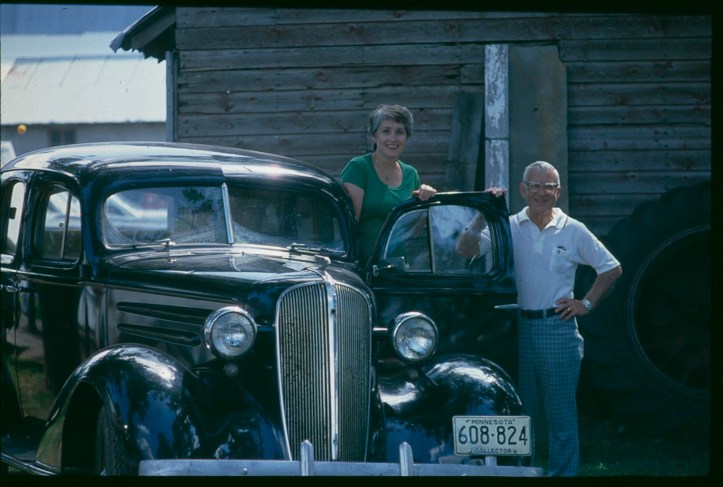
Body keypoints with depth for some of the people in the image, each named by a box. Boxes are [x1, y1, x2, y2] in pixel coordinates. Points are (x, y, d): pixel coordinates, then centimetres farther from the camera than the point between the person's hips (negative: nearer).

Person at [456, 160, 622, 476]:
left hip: (558, 329, -1)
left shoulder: (573, 231, 3)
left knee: (561, 415, 1)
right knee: (519, 413, 10)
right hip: (518, 329, 2)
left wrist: (587, 303, 4)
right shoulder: (508, 227, 4)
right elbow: (465, 250, -6)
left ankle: (562, 474, 7)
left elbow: (611, 268, 11)